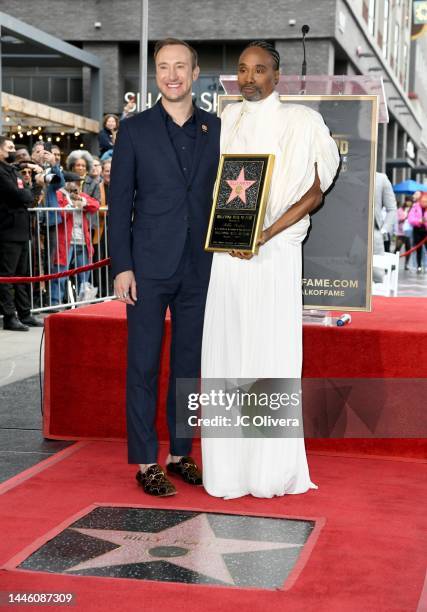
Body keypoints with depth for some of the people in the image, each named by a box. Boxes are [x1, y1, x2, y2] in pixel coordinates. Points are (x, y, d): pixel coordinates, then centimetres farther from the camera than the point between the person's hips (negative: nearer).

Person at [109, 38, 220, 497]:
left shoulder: (217, 130, 8)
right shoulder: (134, 130, 2)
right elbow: (120, 201, -1)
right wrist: (121, 266, -7)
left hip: (200, 268, 3)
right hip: (149, 267, -2)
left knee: (189, 364, 10)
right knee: (144, 365, 1)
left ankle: (180, 453, 21)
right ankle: (145, 461, 10)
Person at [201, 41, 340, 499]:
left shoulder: (298, 123, 0)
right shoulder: (226, 122, 13)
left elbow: (313, 193, -4)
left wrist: (266, 234, -15)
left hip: (273, 252, -4)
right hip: (226, 253, 4)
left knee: (270, 353, -3)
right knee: (224, 351, 4)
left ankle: (272, 468, 6)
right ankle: (228, 465, 13)